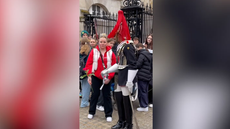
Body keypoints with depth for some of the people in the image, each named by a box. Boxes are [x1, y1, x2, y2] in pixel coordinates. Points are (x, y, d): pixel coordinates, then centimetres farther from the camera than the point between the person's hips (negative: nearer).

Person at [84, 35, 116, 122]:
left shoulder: (110, 53, -1)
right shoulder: (93, 51, -1)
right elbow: (89, 64, -2)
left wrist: (109, 77, -9)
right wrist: (89, 75, -9)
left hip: (106, 77, 0)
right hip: (95, 76, 0)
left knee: (107, 95, 6)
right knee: (95, 94, 10)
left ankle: (108, 115, 17)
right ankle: (91, 112, 28)